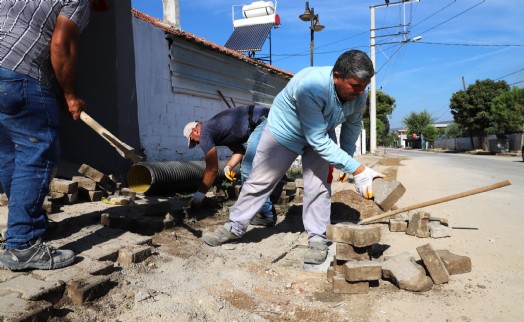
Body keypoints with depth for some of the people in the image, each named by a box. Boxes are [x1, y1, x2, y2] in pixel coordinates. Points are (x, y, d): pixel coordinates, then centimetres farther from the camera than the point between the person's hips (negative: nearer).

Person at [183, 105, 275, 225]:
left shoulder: (205, 133, -4)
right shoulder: (216, 129, 24)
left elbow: (212, 169, -2)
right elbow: (240, 150, 24)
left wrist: (200, 193, 7)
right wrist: (229, 166, 8)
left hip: (263, 124, -10)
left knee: (249, 172, -8)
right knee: (248, 171, 15)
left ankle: (265, 214, -1)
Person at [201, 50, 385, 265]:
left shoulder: (358, 95, -21)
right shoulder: (311, 86, -41)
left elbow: (353, 125, 1)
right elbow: (318, 140, -41)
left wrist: (347, 157, 3)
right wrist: (357, 170, -41)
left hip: (322, 135, 4)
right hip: (284, 131, -4)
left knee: (318, 187, -6)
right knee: (260, 181, 4)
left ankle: (318, 239, 10)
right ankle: (235, 227, 20)